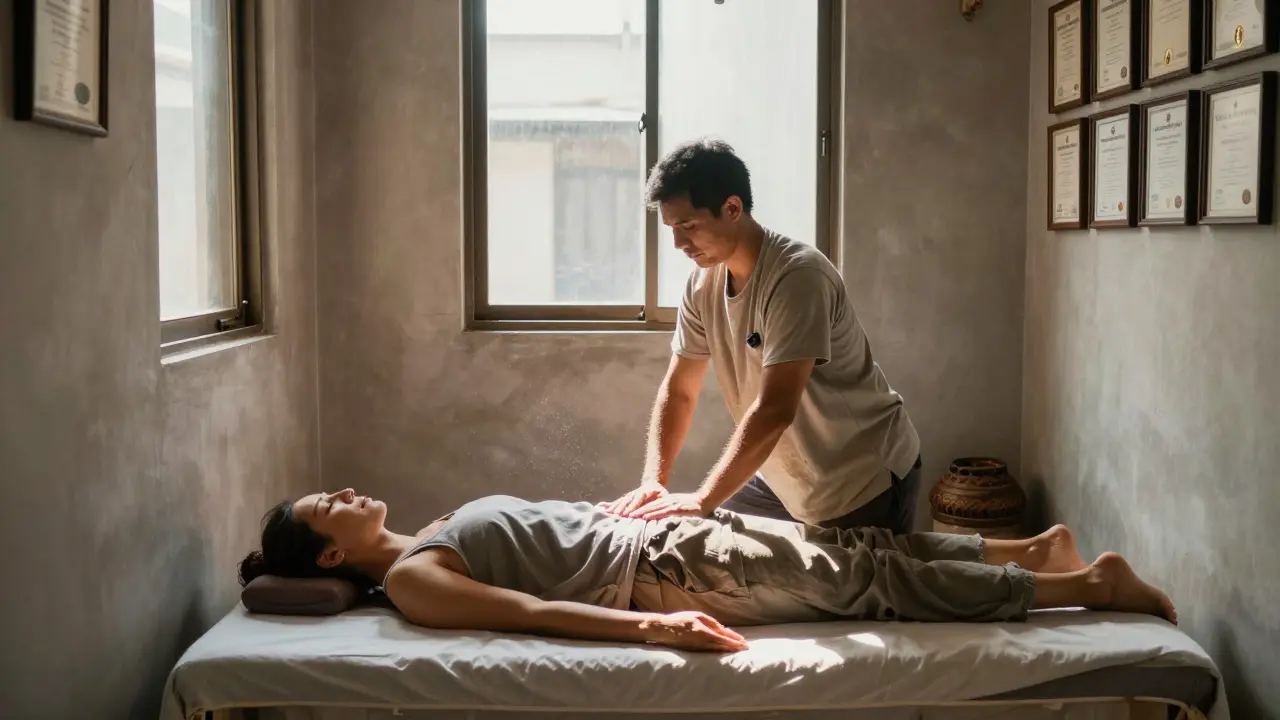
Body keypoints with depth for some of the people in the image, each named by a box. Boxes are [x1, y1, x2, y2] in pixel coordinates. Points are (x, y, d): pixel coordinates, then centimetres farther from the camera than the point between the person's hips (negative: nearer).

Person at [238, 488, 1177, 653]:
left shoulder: (432, 536, 16)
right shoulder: (411, 582, -9)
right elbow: (529, 612, -21)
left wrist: (647, 496, 25)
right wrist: (649, 627, -30)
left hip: (659, 532, 7)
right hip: (659, 573, -7)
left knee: (859, 548, 5)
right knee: (877, 583, -7)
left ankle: (1033, 552, 19)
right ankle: (1086, 586, -1)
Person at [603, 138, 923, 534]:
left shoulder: (798, 276, -28)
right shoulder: (703, 282, -6)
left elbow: (774, 409, -34)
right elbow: (677, 391, 0)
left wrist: (702, 501, -34)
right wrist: (653, 481, -14)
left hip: (867, 481, -6)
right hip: (788, 478, 7)